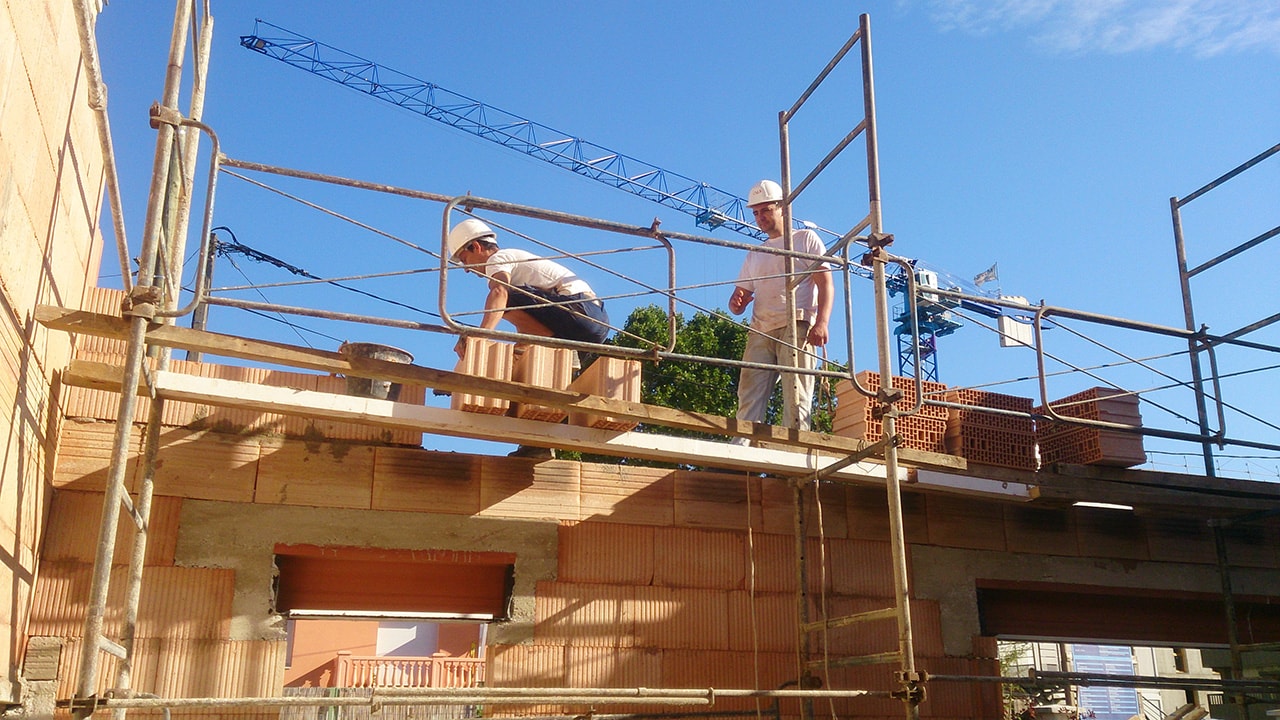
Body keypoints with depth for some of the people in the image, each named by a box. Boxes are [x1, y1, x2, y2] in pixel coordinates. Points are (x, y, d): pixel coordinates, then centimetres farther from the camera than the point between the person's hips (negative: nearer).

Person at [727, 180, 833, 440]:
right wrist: (736, 303, -1)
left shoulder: (805, 239, 14)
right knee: (750, 394, -9)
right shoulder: (754, 255, 30)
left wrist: (821, 321, -15)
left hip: (796, 325, -5)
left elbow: (826, 284, 2)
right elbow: (740, 296, 26)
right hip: (760, 330, 5)